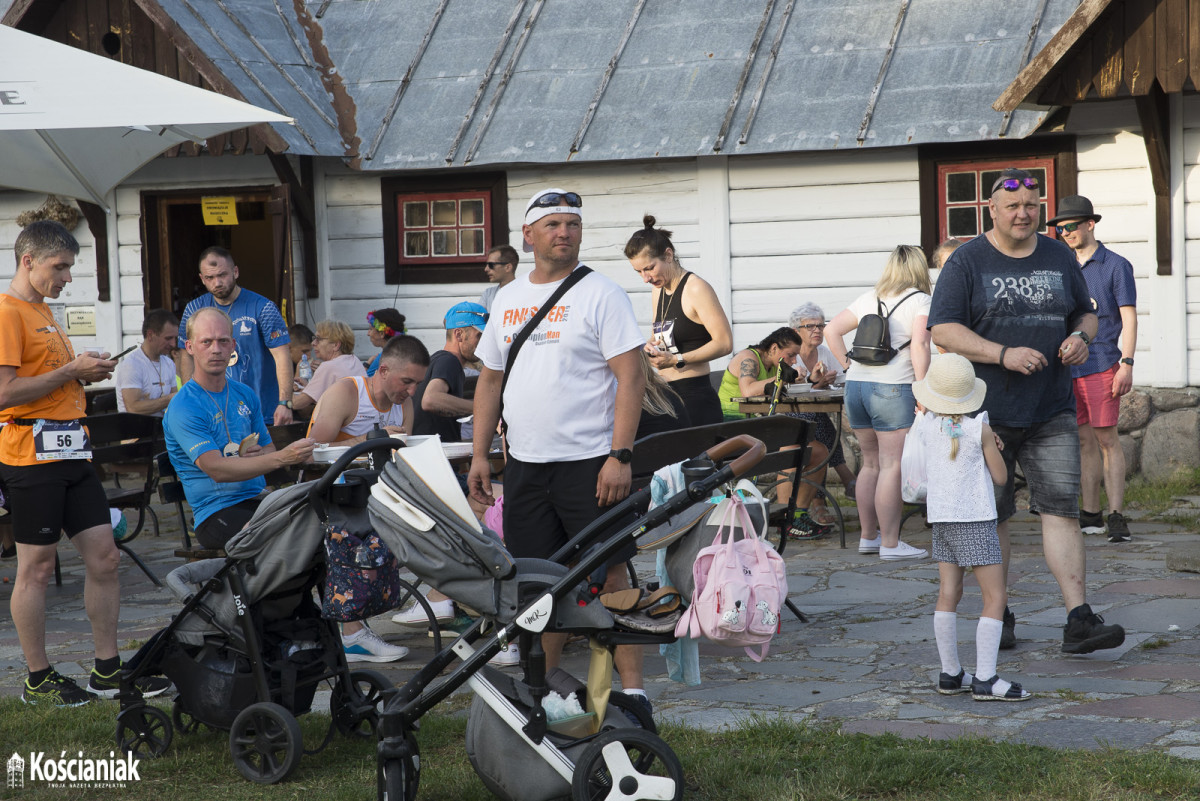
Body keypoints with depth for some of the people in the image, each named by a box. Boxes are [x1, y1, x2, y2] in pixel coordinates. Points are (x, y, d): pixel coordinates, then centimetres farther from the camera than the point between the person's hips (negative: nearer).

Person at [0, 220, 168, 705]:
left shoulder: (43, 311, 19)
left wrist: (86, 372, 8)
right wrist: (72, 370, -14)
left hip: (70, 451, 9)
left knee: (103, 557, 8)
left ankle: (107, 672, 16)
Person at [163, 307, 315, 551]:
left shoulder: (245, 394, 15)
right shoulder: (183, 408, -8)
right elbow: (217, 469, -19)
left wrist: (261, 454, -3)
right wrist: (282, 458, -29)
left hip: (258, 500, 7)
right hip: (216, 512, -6)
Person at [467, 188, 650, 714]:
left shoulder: (600, 294, -5)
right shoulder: (507, 299, 13)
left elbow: (630, 378, -10)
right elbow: (490, 378, 19)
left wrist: (620, 456, -18)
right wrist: (479, 454, 12)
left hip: (590, 463, -6)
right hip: (524, 464, 6)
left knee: (608, 576, -6)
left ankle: (633, 690, 0)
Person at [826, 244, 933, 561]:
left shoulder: (869, 297, 14)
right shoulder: (920, 300, -2)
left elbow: (831, 330, 14)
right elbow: (919, 346, -14)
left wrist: (849, 366, 15)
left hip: (856, 385, 6)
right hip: (892, 389, -6)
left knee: (871, 463, 16)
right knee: (892, 467, -3)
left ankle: (867, 537, 22)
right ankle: (890, 543, -2)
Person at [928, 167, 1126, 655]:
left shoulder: (1059, 258, 11)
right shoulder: (967, 262, -2)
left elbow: (1085, 314, 21)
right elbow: (942, 330, -9)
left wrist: (1080, 337, -3)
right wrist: (1003, 354, -20)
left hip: (1051, 413, 2)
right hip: (987, 412, -2)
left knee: (1062, 508, -7)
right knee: (991, 516, 5)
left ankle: (1079, 620, -10)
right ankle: (998, 617, 18)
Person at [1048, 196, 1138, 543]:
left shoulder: (1115, 266, 0)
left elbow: (1129, 318, -4)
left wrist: (1126, 364, -13)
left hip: (1101, 364, -5)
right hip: (1067, 367, 5)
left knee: (1107, 439, -7)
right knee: (1084, 441, 8)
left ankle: (1115, 516, -6)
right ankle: (1090, 514, 12)